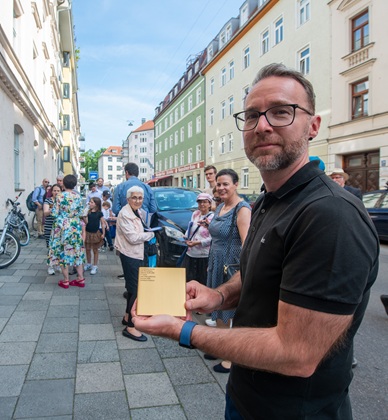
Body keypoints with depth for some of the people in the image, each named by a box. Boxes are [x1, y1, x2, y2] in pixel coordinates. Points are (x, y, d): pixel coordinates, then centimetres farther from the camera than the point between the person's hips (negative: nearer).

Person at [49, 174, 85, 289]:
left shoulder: (60, 196, -12)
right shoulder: (78, 196, 0)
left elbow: (55, 213, -9)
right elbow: (80, 213, 6)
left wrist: (52, 209, 11)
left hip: (63, 227, -4)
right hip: (76, 227, 4)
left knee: (63, 252, 6)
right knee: (77, 252, 12)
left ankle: (66, 281, 12)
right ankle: (80, 279, 15)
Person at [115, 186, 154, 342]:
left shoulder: (137, 212, 9)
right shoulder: (125, 214, -18)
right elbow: (133, 238, -22)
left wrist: (145, 234, 5)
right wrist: (151, 234, -10)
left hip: (137, 254, 9)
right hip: (130, 256, -9)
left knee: (133, 287, 19)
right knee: (136, 290, -8)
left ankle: (128, 316, 35)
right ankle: (130, 327, 0)